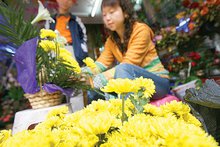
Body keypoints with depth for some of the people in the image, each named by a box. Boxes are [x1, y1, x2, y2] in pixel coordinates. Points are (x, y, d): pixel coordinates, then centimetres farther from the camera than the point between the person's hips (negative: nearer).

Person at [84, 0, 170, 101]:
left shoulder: (141, 30, -15)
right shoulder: (111, 41, 6)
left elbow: (128, 64, -24)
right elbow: (101, 63, -8)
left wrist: (99, 79, -33)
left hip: (159, 83, -5)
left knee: (123, 69, -34)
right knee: (94, 90, -15)